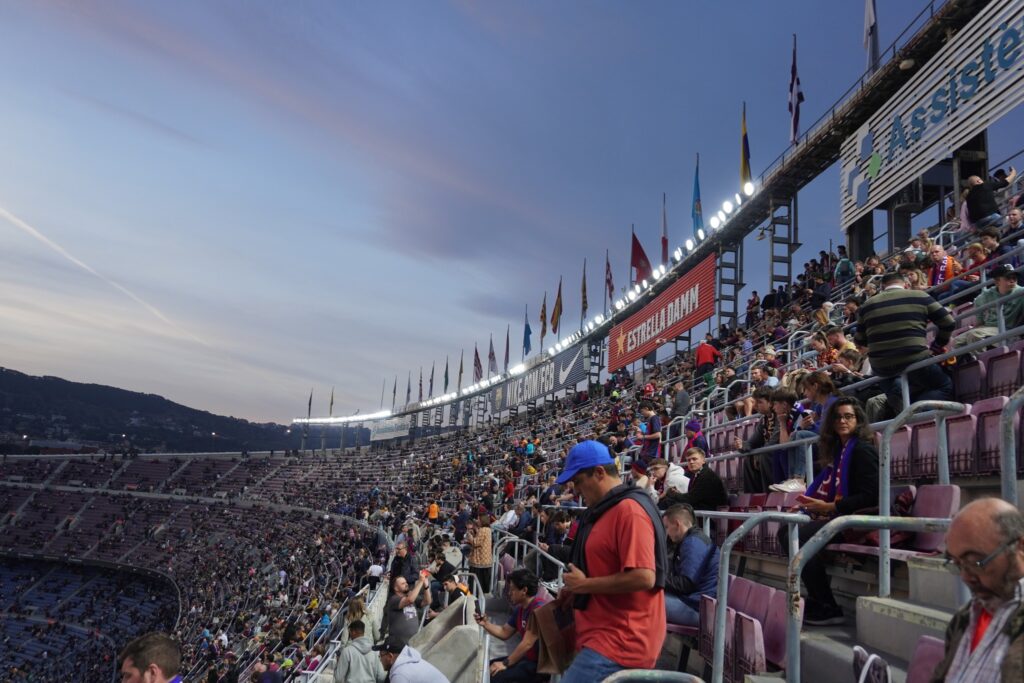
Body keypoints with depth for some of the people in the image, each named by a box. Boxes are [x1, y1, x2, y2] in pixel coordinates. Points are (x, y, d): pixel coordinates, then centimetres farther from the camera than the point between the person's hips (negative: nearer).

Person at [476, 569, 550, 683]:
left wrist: (505, 663, -18)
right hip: (527, 658, 9)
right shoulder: (519, 609, 8)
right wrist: (485, 624, 1)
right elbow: (504, 633, 17)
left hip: (542, 664, -9)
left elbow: (527, 644, -24)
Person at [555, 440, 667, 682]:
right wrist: (574, 588, 11)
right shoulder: (606, 510, 14)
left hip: (620, 642, -10)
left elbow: (643, 577, -25)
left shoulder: (629, 510, -18)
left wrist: (584, 584, -17)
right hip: (608, 637, 10)